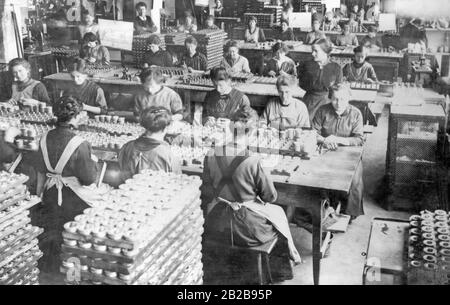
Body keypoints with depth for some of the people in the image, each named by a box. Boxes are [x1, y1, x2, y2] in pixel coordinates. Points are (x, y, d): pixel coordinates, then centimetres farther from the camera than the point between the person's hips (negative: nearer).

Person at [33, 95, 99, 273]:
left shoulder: (46, 138, -7)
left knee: (50, 231, 24)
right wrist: (93, 162, 0)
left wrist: (39, 192, 18)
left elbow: (40, 171, 4)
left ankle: (47, 266, 40)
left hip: (51, 194, 5)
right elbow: (89, 179, -18)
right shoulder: (79, 145, -24)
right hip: (73, 198, -5)